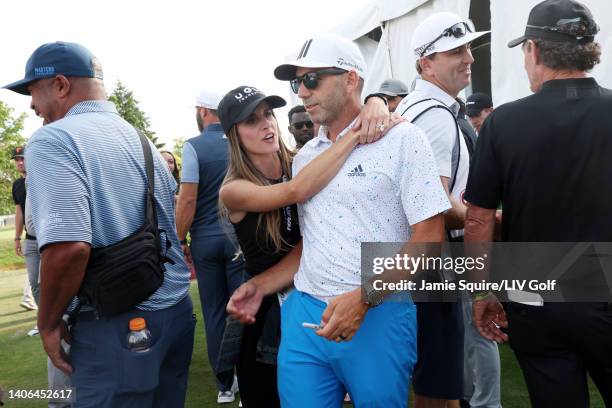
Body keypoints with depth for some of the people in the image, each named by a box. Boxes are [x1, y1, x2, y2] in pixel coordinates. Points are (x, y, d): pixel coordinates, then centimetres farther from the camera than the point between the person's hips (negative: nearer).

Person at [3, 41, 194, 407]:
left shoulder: (52, 141, -13)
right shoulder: (141, 140, 11)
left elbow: (68, 247, -25)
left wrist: (48, 323, -11)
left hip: (120, 326, -7)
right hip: (177, 310, 7)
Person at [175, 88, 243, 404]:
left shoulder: (194, 146, -6)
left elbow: (188, 198, -11)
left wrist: (181, 240, -2)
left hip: (206, 239, -1)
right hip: (240, 236, 2)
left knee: (214, 314, 9)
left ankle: (225, 385, 18)